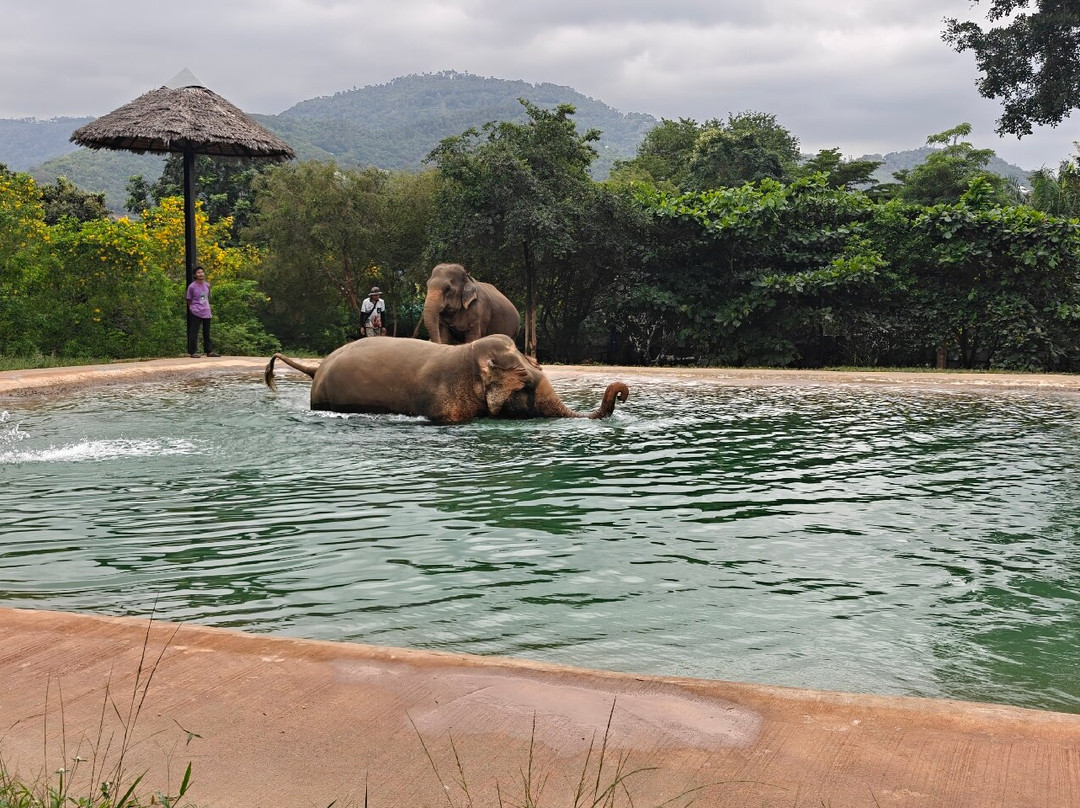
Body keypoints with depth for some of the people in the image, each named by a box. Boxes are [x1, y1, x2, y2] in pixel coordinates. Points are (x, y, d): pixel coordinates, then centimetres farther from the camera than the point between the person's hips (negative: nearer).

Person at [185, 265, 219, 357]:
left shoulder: (207, 285, 8)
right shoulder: (192, 286, -7)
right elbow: (189, 300, 1)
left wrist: (207, 307, 14)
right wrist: (192, 309, 1)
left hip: (206, 313, 5)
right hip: (196, 313, -5)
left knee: (207, 333, 12)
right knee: (194, 332, -4)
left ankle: (209, 351, 18)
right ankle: (193, 352, -1)